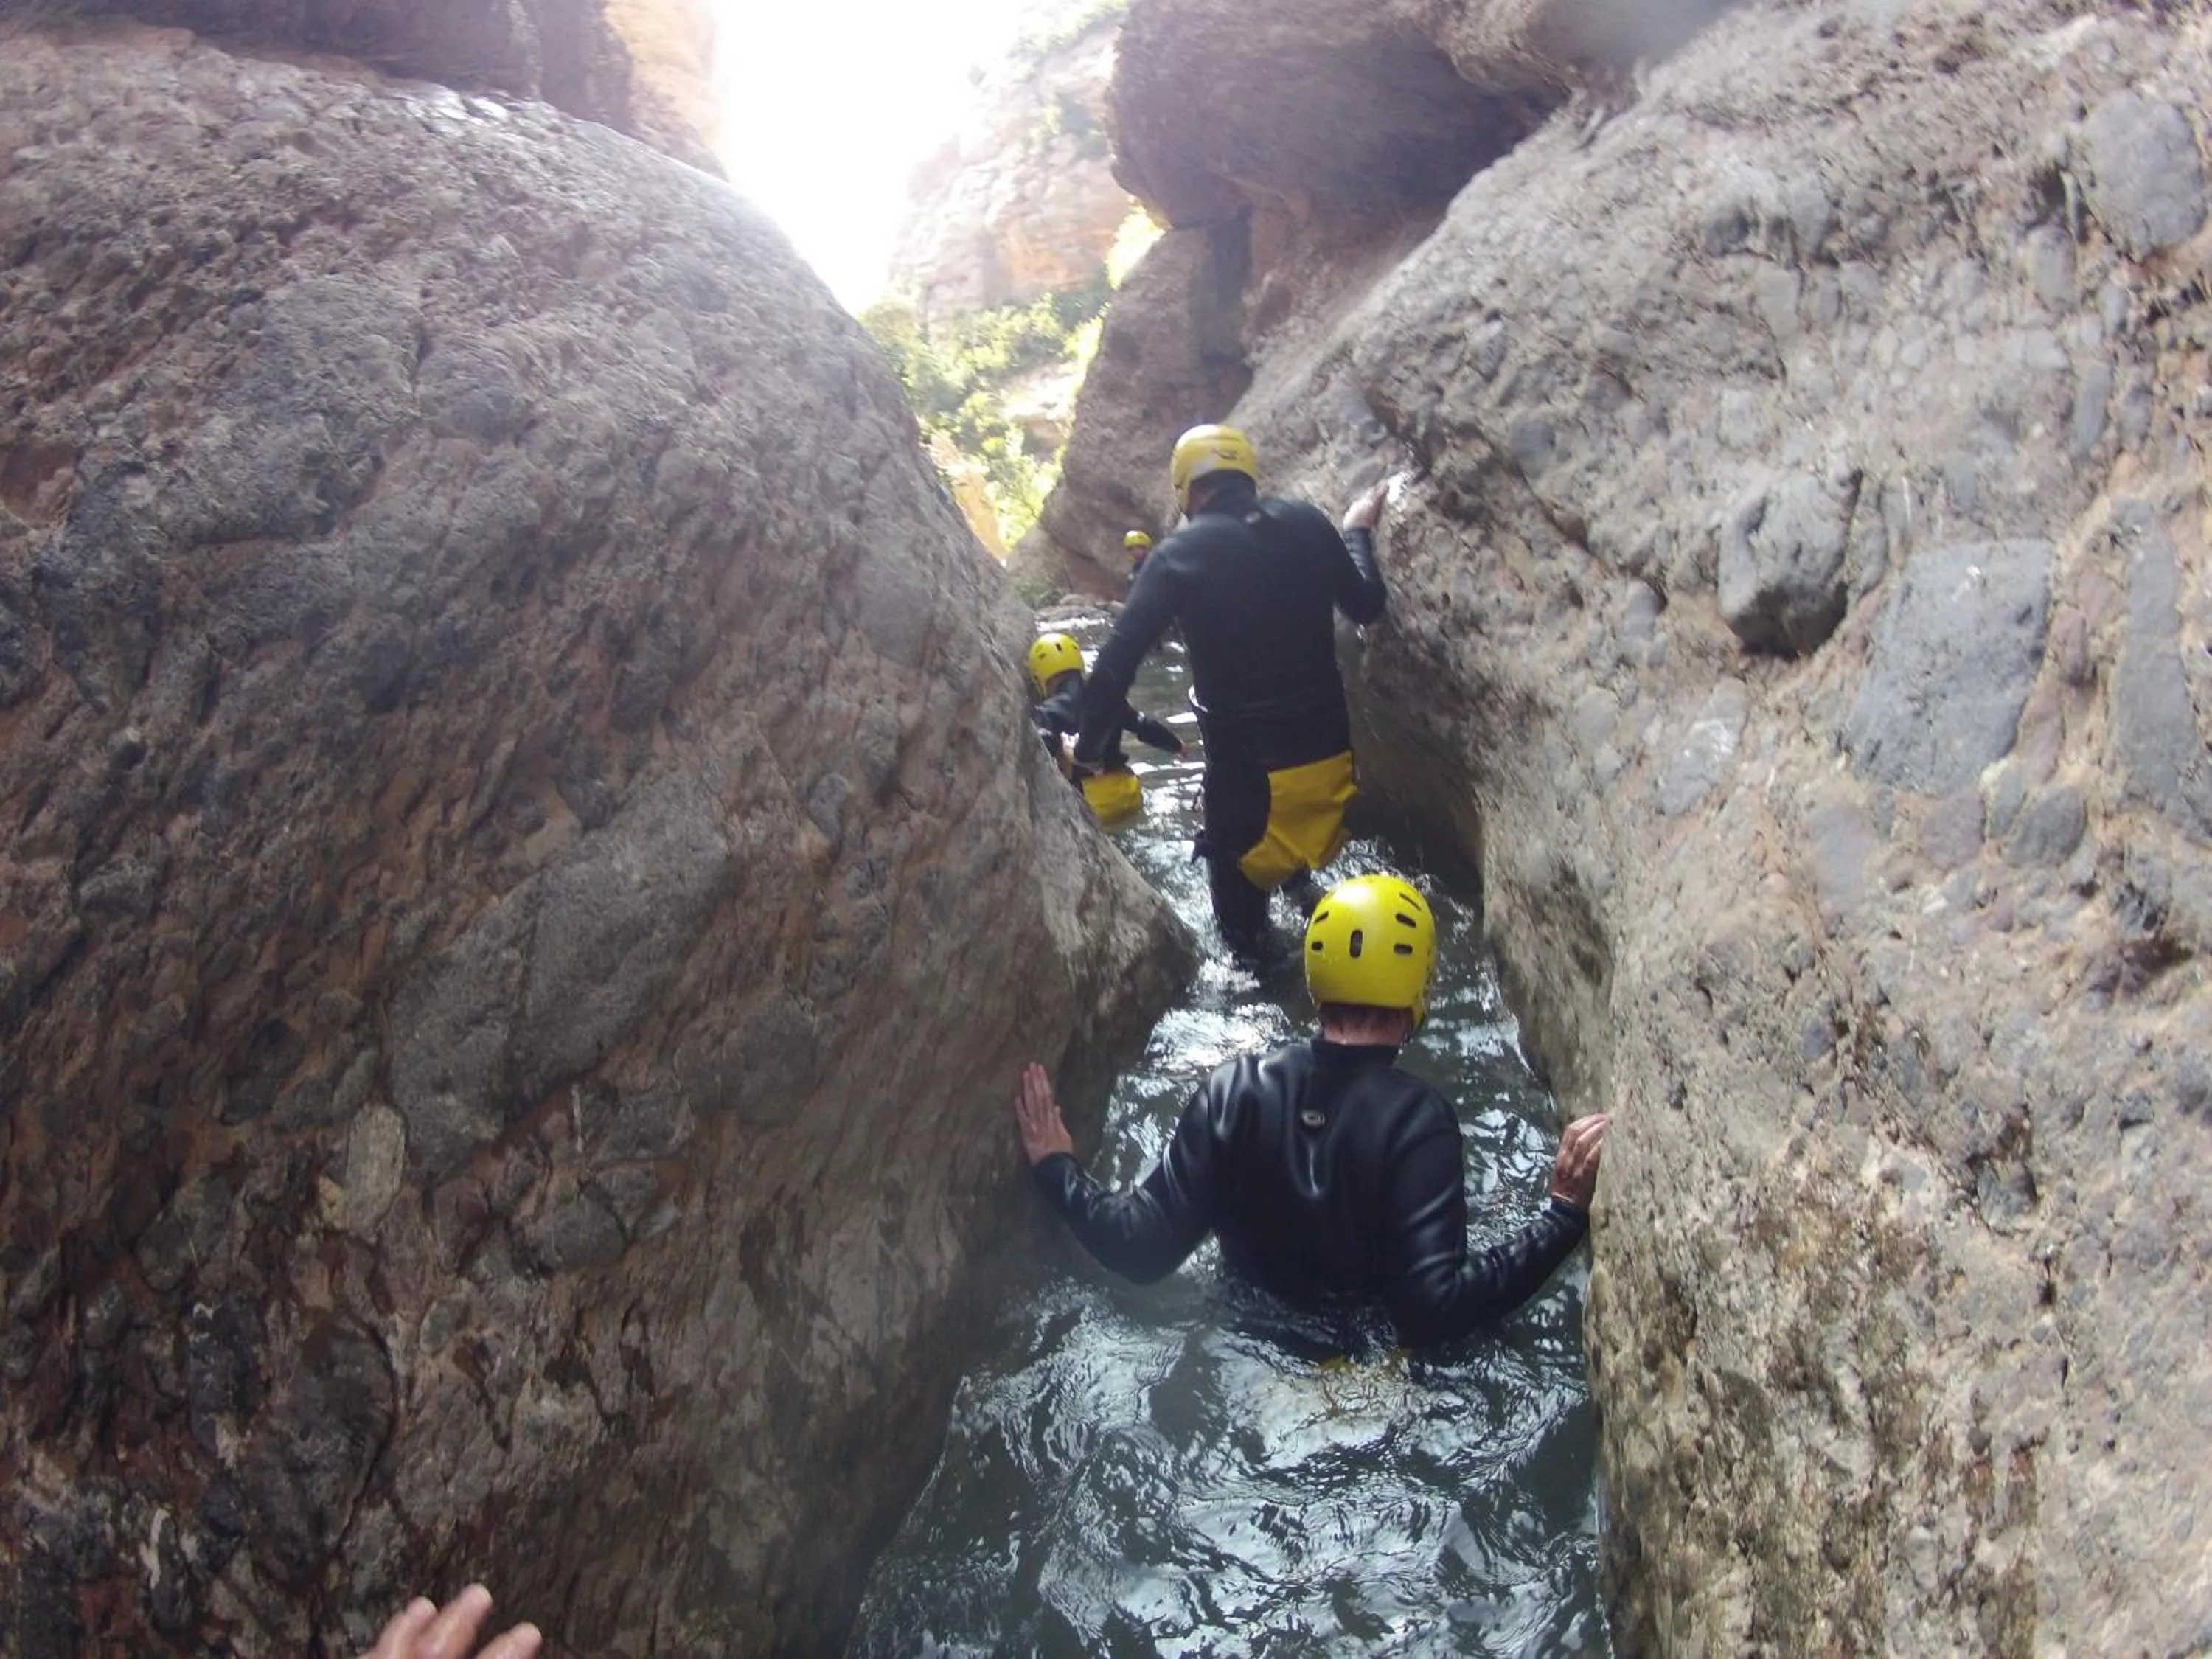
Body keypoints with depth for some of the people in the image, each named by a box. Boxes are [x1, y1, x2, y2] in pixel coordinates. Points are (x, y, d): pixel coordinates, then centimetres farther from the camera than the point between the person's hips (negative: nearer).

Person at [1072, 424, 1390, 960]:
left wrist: (1089, 748, 0)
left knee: (1238, 875, 18)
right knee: (1305, 860, 28)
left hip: (1244, 762, -4)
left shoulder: (1178, 556, -10)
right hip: (1325, 748, 4)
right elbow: (1366, 606, 11)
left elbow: (1118, 660, -13)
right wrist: (1357, 533, 29)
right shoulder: (1307, 525, -2)